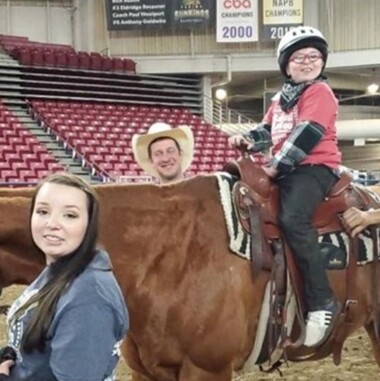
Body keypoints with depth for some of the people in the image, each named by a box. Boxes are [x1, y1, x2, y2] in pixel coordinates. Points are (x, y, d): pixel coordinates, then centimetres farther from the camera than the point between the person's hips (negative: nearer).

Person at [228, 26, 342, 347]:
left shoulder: (320, 92, -4)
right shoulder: (281, 99, 22)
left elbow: (308, 134, -15)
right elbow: (268, 131, 22)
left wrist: (276, 165, -19)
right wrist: (247, 140, -1)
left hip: (315, 167, -9)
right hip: (286, 169, 9)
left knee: (292, 219, -32)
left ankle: (322, 303, -32)